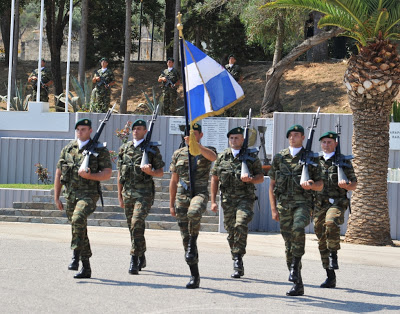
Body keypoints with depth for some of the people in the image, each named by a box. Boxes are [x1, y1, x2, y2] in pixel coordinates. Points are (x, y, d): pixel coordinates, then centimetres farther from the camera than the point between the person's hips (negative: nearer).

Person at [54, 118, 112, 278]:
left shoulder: (100, 150, -2)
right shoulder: (67, 149, 10)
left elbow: (107, 174, -6)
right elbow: (58, 174, 14)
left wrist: (89, 175, -22)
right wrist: (56, 198, 10)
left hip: (89, 194, -5)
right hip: (70, 194, 5)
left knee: (78, 219, -31)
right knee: (80, 231, 8)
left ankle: (76, 256, -24)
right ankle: (86, 268, 14)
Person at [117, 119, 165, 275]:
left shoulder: (152, 149, 1)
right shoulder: (124, 148, 12)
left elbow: (160, 173, 4)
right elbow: (120, 173, 16)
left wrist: (150, 171, -18)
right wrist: (120, 195, 14)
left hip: (144, 192, -5)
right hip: (128, 192, 5)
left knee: (136, 224, -18)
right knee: (133, 227, 10)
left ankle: (134, 259, -18)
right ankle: (141, 258, 24)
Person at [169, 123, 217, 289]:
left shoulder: (207, 151, 5)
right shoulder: (179, 154, 13)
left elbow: (213, 157, -23)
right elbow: (174, 181, 16)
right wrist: (172, 204, 12)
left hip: (200, 193, -4)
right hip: (181, 196, 4)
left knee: (194, 213, -40)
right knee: (185, 237, 1)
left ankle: (193, 242, -15)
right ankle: (194, 276, 8)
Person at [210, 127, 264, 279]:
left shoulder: (252, 156, 3)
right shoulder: (222, 157, 10)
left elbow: (261, 177, 6)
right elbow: (215, 179, 13)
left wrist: (250, 179, -16)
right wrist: (213, 201, 8)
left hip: (245, 198, -3)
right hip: (227, 199, 3)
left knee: (240, 226, -24)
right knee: (231, 232, 5)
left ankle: (238, 257, -17)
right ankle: (238, 266, 15)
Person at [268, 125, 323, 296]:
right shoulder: (279, 157, 11)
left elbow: (320, 185, 9)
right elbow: (272, 184, 13)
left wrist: (311, 185, -14)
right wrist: (273, 208, 6)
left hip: (303, 202, -3)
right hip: (283, 203, 3)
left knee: (298, 229, -33)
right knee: (289, 244, 2)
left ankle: (295, 266, -20)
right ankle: (297, 284, 8)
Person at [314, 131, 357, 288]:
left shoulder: (344, 161, 4)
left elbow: (354, 185, 4)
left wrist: (345, 185, -16)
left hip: (336, 203, -4)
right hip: (319, 205, 4)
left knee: (331, 223, -36)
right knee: (322, 243, 3)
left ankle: (334, 255, -19)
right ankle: (330, 277, 10)